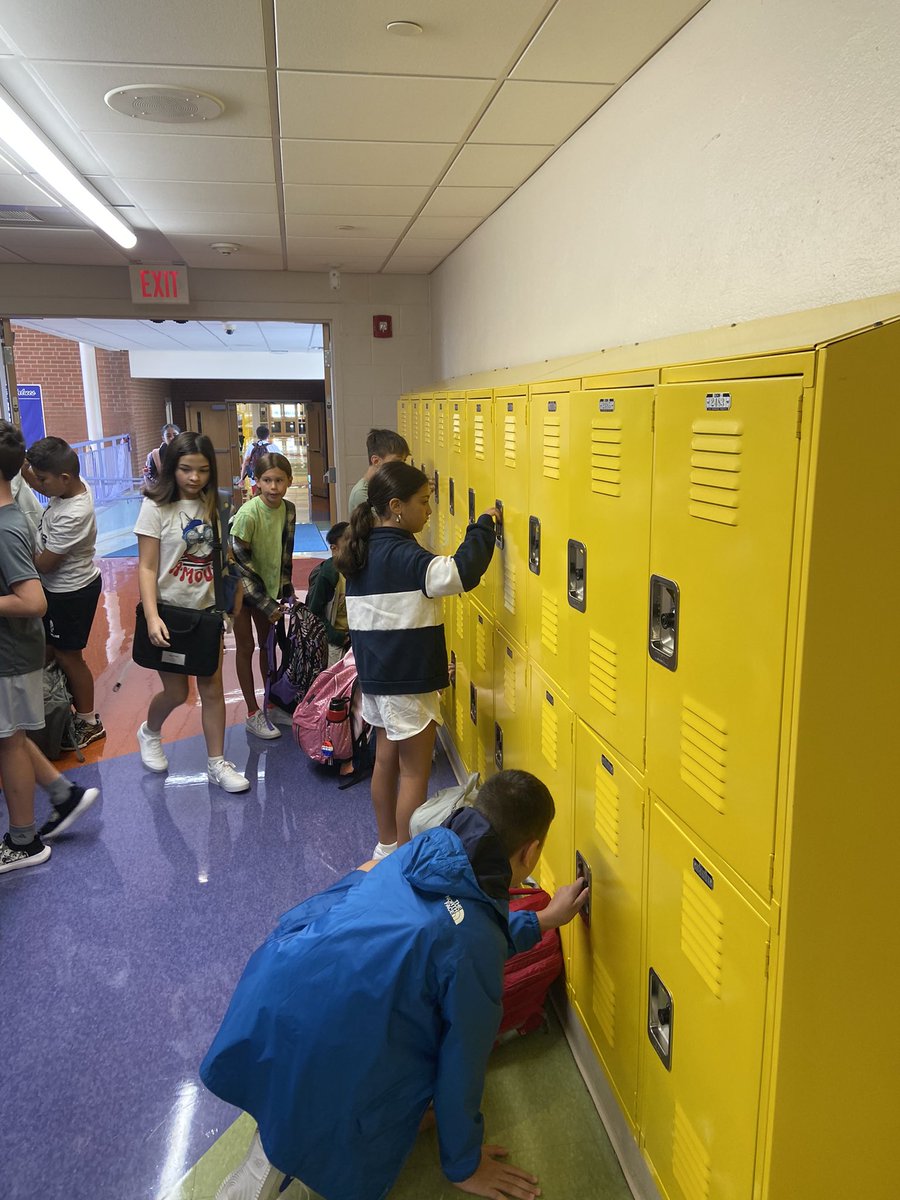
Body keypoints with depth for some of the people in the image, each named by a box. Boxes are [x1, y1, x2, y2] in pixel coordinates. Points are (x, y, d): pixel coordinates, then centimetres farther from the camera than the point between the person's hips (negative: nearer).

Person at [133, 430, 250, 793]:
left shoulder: (211, 505, 4)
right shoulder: (156, 506, -10)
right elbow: (147, 568, -12)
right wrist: (151, 617, -21)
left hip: (206, 610, 4)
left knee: (212, 687, 4)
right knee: (176, 691, 5)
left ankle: (217, 763, 16)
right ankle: (150, 733, 38)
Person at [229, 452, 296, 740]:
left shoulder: (288, 510, -8)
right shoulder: (248, 514, -25)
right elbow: (240, 562, -21)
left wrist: (286, 593, 3)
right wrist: (266, 605, -18)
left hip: (267, 585, 5)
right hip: (240, 586, -5)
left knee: (267, 643, 13)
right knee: (246, 646, 2)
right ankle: (253, 715, 9)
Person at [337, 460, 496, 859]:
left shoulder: (366, 550, 7)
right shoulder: (401, 555, -21)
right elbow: (461, 573, -35)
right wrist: (483, 526, -22)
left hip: (377, 676, 9)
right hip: (407, 682, -9)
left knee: (387, 760, 19)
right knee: (415, 771, 3)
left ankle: (386, 845, 34)